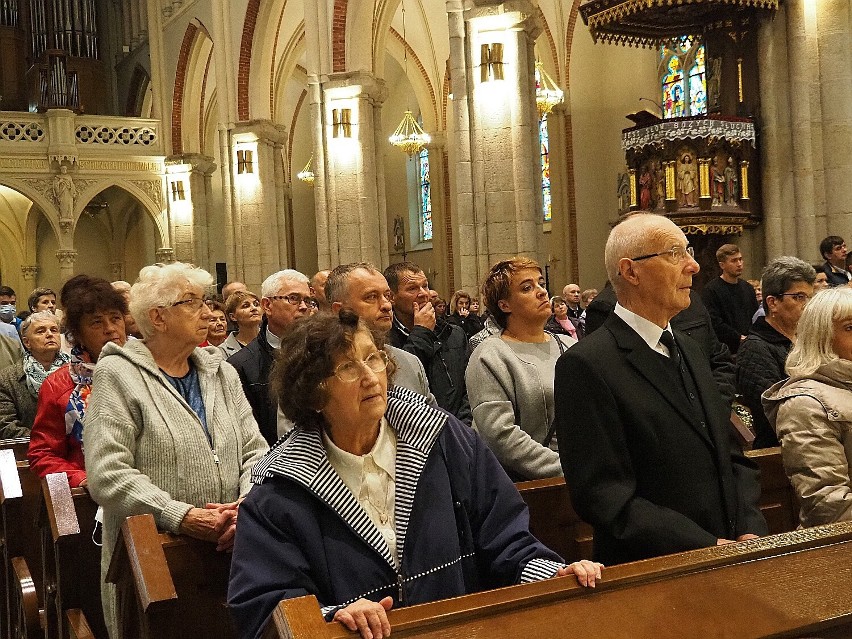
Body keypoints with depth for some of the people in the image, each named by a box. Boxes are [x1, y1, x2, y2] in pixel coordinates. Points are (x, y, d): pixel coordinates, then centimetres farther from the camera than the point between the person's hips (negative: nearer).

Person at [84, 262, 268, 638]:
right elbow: (107, 474, -15)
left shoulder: (222, 373, 11)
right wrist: (179, 516, -23)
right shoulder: (118, 376, -6)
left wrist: (248, 504, -13)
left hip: (229, 550, 5)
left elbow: (255, 452, 6)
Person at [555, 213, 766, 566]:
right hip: (648, 573, -5)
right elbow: (605, 497, -17)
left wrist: (751, 531, 0)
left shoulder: (689, 350, 13)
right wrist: (709, 549, -17)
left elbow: (733, 457, 16)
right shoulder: (585, 365, -13)